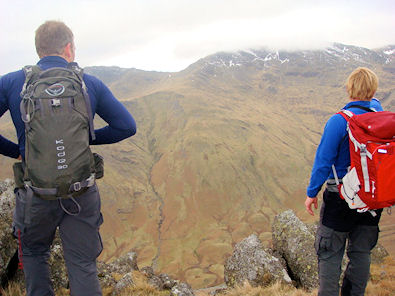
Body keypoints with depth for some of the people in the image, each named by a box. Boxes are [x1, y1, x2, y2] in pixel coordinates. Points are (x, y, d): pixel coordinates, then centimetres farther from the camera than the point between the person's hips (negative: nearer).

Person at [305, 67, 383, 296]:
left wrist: (312, 192, -4)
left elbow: (324, 161, -16)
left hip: (341, 198, -5)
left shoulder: (340, 121, -17)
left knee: (330, 253, 6)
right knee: (361, 252, 16)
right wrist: (373, 101, 30)